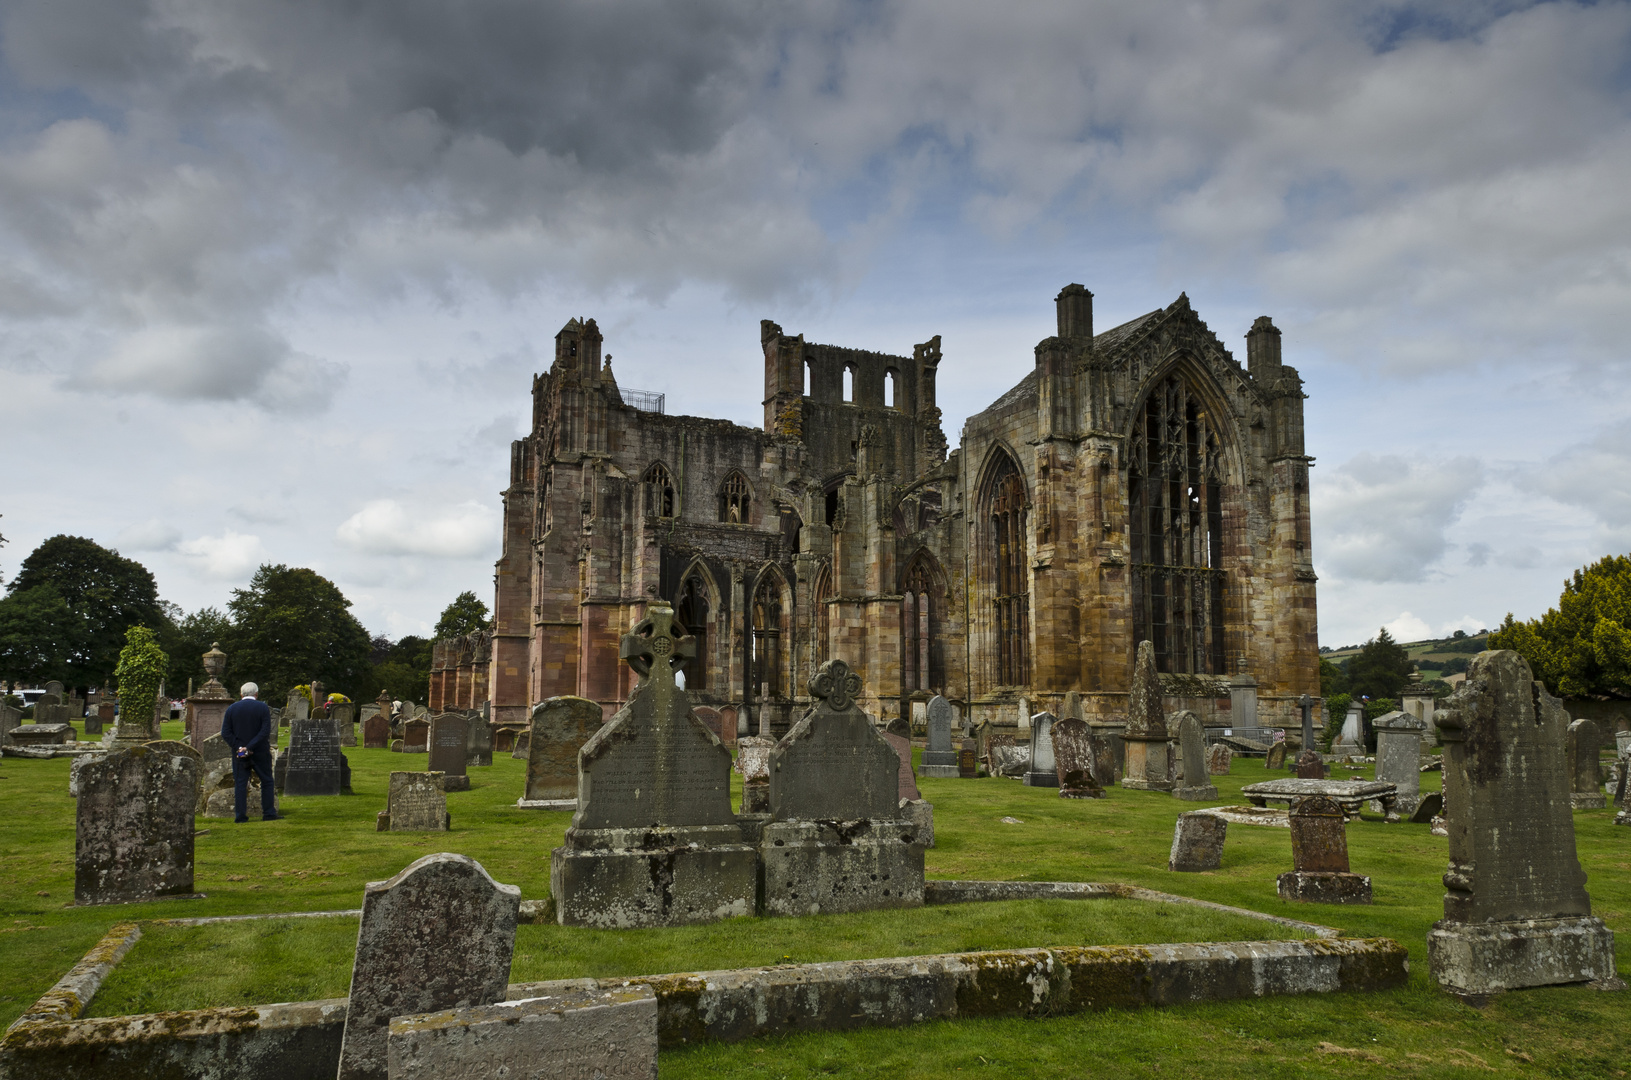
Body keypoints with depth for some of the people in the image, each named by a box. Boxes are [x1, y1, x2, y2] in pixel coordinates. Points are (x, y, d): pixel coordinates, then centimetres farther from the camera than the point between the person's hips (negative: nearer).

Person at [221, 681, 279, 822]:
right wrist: (250, 747, -14)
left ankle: (240, 815, 2)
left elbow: (225, 733, -3)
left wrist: (238, 747, -8)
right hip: (260, 752, -2)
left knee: (240, 783, 6)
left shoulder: (231, 708, 3)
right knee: (267, 782, 8)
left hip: (239, 753, 2)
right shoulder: (263, 707, -5)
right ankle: (269, 813, 6)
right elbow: (265, 731, -14)